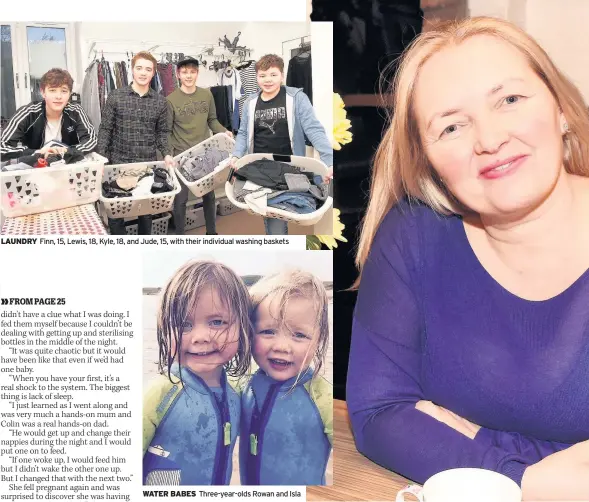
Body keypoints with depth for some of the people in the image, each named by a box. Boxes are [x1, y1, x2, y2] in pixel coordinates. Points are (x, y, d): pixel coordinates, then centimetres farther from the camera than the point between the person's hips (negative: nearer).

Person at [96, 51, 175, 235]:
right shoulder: (115, 97, -3)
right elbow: (105, 130, -2)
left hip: (149, 163, 1)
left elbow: (162, 132, 9)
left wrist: (166, 154, -7)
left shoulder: (160, 101, 3)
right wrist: (102, 159, -8)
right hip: (119, 162, -1)